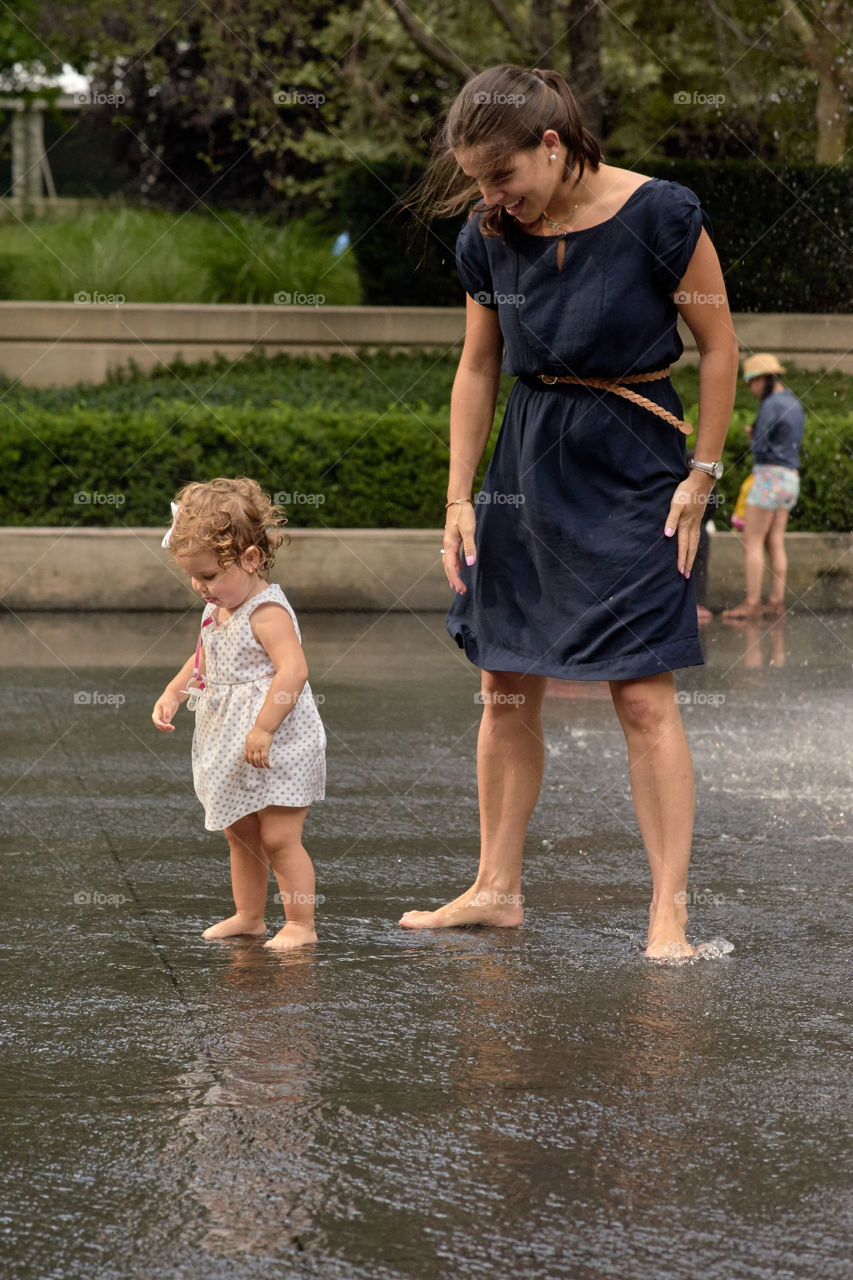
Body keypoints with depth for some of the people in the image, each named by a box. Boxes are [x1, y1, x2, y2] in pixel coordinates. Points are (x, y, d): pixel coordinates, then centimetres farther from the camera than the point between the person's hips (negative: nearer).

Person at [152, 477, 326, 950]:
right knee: (240, 833, 17)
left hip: (277, 746, -10)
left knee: (278, 837, -7)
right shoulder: (218, 609, 9)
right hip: (234, 748, 10)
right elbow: (203, 659, 25)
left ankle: (301, 924, 0)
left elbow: (293, 671, -30)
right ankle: (248, 916, 28)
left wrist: (263, 729, -32)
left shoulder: (267, 613, -20)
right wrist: (173, 694, 9)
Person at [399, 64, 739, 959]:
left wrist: (703, 475, -7)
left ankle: (669, 912, -5)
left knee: (643, 694, -9)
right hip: (528, 459, 5)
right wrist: (459, 497, 8)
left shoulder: (658, 215, -14)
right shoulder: (490, 238, 0)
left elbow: (719, 346, -6)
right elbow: (477, 370, 10)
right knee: (506, 689, 7)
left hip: (632, 461, -5)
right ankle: (497, 887, 20)